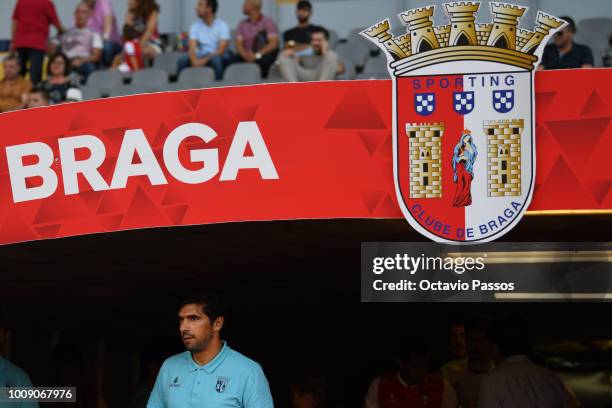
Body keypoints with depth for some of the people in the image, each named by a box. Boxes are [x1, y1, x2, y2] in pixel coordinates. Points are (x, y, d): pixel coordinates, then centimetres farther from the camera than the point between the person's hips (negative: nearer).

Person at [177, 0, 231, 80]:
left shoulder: (222, 25, -4)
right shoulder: (195, 26, 6)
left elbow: (221, 50, -15)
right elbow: (192, 48, -7)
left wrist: (205, 60, -30)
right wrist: (194, 60, -30)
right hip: (201, 57, 3)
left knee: (216, 59, -39)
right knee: (183, 60, -26)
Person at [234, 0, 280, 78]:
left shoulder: (268, 22, -3)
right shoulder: (243, 24, 11)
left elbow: (273, 44, -12)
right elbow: (238, 44, 2)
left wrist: (257, 55, -26)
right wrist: (244, 54, -21)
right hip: (247, 56, 2)